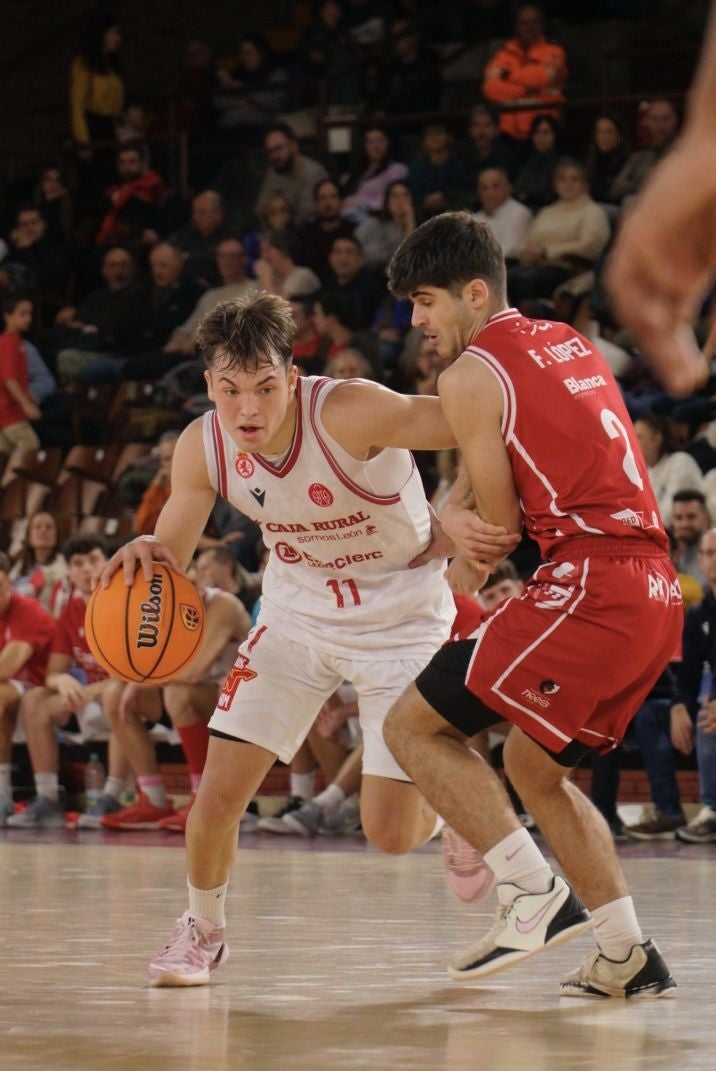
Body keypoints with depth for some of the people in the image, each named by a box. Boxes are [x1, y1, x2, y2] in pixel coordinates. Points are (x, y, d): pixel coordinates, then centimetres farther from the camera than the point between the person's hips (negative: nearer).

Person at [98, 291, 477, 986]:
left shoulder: (349, 413, -31)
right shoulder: (202, 447, -16)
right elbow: (170, 552, -5)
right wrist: (143, 555, -29)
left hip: (401, 621, -4)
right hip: (296, 614, 4)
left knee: (390, 833, -6)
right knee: (218, 795, -6)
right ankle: (202, 928, 24)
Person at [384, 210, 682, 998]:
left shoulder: (470, 376, -5)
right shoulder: (570, 346, 21)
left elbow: (501, 524, -3)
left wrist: (453, 525, 18)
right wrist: (456, 514, 9)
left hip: (588, 589, -9)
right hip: (657, 590, 9)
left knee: (412, 726, 0)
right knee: (534, 766, 24)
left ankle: (535, 895, -8)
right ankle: (627, 957, 19)